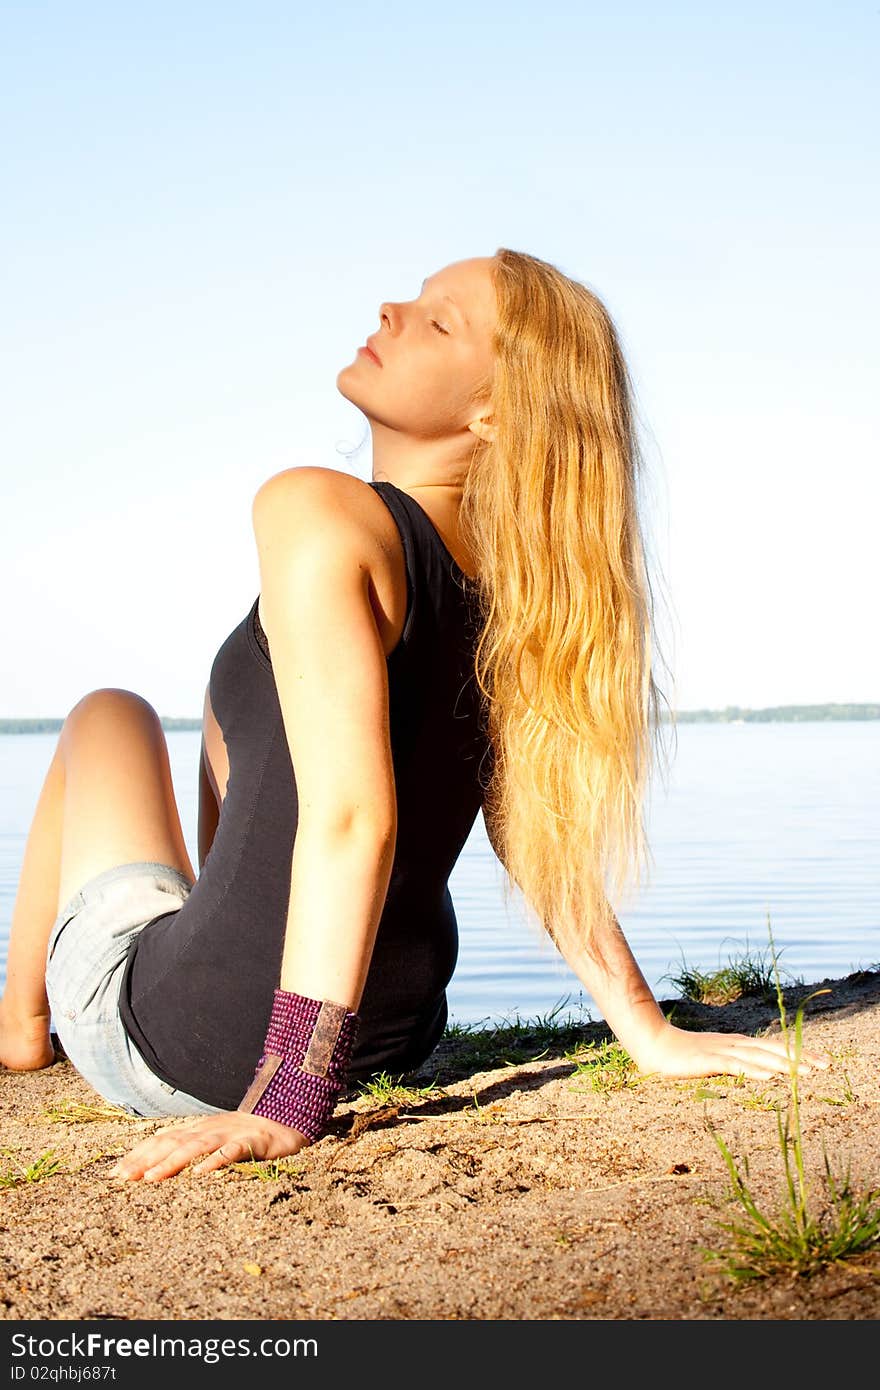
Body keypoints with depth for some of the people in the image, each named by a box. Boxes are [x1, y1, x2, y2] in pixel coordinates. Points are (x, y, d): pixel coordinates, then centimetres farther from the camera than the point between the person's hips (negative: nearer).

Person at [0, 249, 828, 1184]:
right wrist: (650, 1033, 7)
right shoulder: (519, 586, -1)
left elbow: (351, 813, -31)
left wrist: (287, 1103, -31)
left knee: (111, 716, 24)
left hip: (181, 1051, -6)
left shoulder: (317, 511, -22)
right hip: (397, 1033, 6)